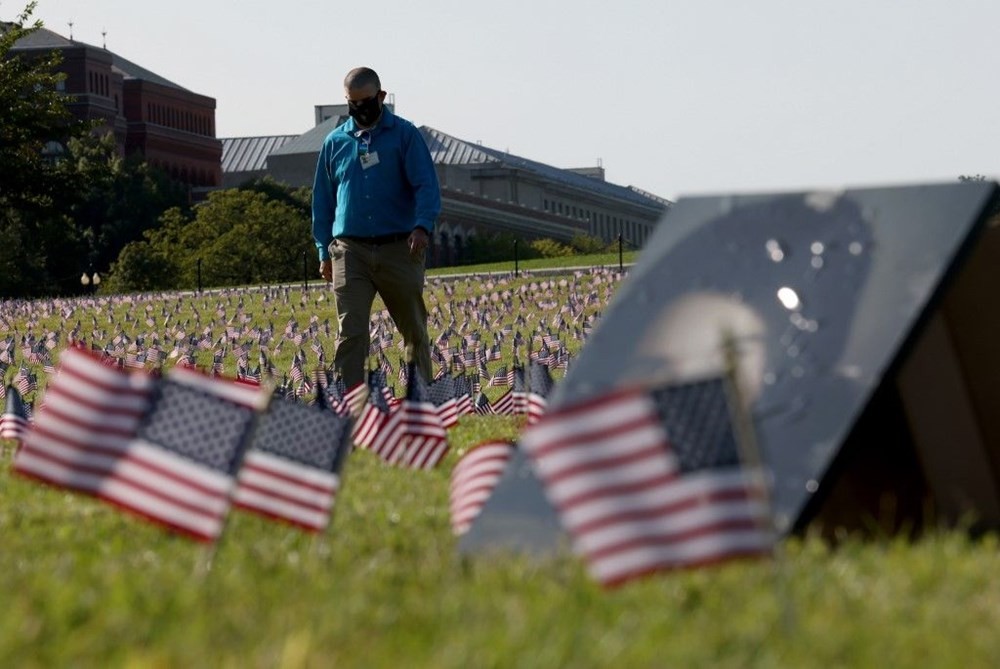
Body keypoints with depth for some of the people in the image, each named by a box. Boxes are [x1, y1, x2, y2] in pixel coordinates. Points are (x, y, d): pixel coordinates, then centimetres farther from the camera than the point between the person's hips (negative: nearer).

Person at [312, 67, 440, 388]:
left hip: (399, 249, -1)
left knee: (414, 331, 8)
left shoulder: (405, 134, 3)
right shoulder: (335, 142, 12)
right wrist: (324, 250, 12)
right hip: (351, 252, 1)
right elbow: (323, 199, 17)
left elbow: (426, 185, -5)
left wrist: (423, 226, -22)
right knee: (351, 333, -8)